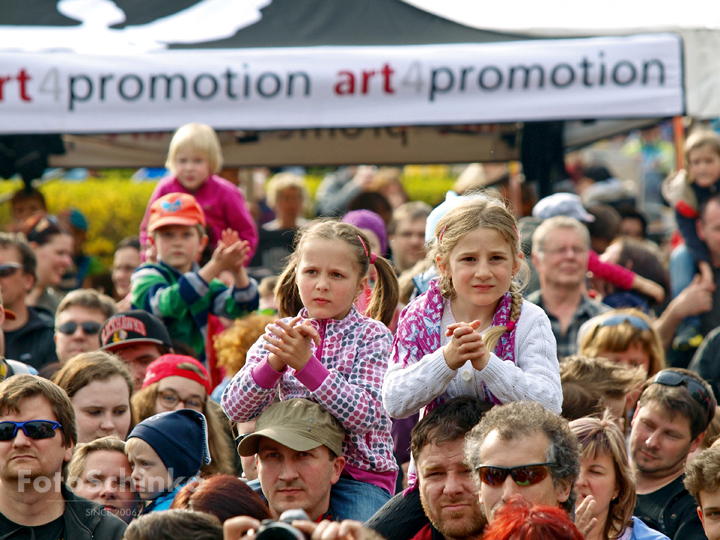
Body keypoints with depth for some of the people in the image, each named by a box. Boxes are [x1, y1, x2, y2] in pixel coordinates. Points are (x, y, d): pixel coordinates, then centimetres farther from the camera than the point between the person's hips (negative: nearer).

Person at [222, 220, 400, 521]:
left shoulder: (372, 336, -1)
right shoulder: (281, 335, 8)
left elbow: (364, 414, -18)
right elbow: (234, 408, -5)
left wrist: (305, 362, -27)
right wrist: (276, 361, -23)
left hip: (359, 476, -3)